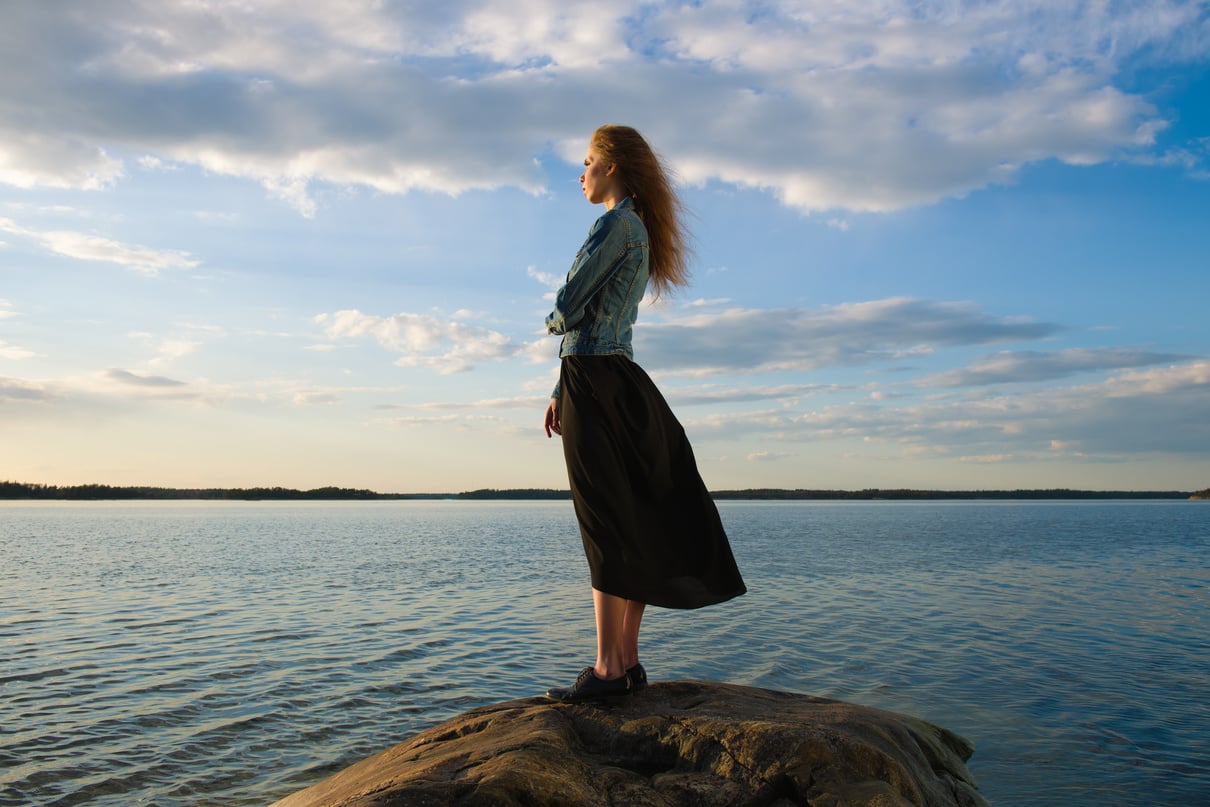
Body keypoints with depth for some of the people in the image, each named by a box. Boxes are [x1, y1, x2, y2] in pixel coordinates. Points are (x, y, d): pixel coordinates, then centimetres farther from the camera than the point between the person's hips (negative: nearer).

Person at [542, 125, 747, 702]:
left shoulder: (616, 223, -9)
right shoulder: (639, 231, 21)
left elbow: (569, 308, -15)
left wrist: (551, 321, 9)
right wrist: (561, 390, 19)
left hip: (597, 384, -10)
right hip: (614, 380, 10)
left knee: (606, 527, -9)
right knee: (634, 524, 8)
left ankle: (607, 669, -5)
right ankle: (627, 660, 15)